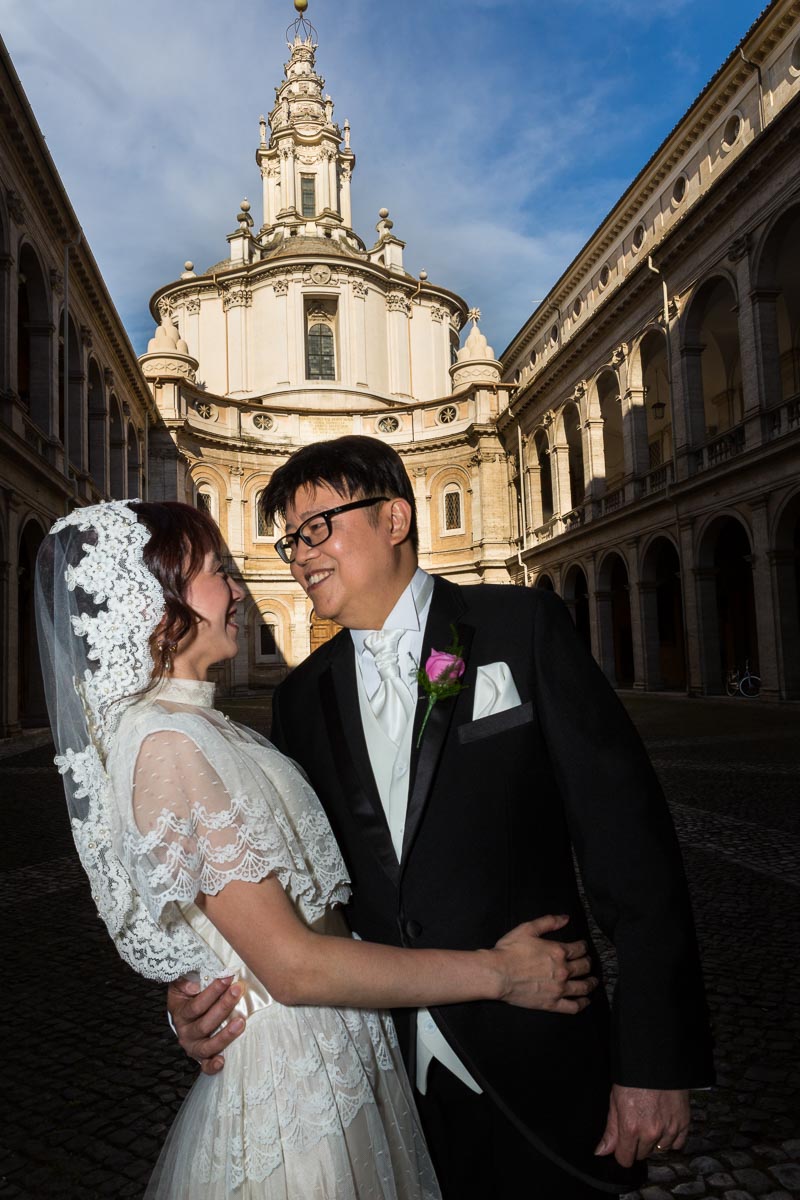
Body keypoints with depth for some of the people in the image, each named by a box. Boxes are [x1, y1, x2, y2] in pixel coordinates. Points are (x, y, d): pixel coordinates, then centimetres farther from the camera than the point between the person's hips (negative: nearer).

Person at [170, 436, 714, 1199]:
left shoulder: (523, 629, -9)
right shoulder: (302, 697, 3)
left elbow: (629, 839, -11)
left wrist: (658, 1061, -13)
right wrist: (202, 998, -8)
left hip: (535, 1079, -3)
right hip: (383, 1080, 4)